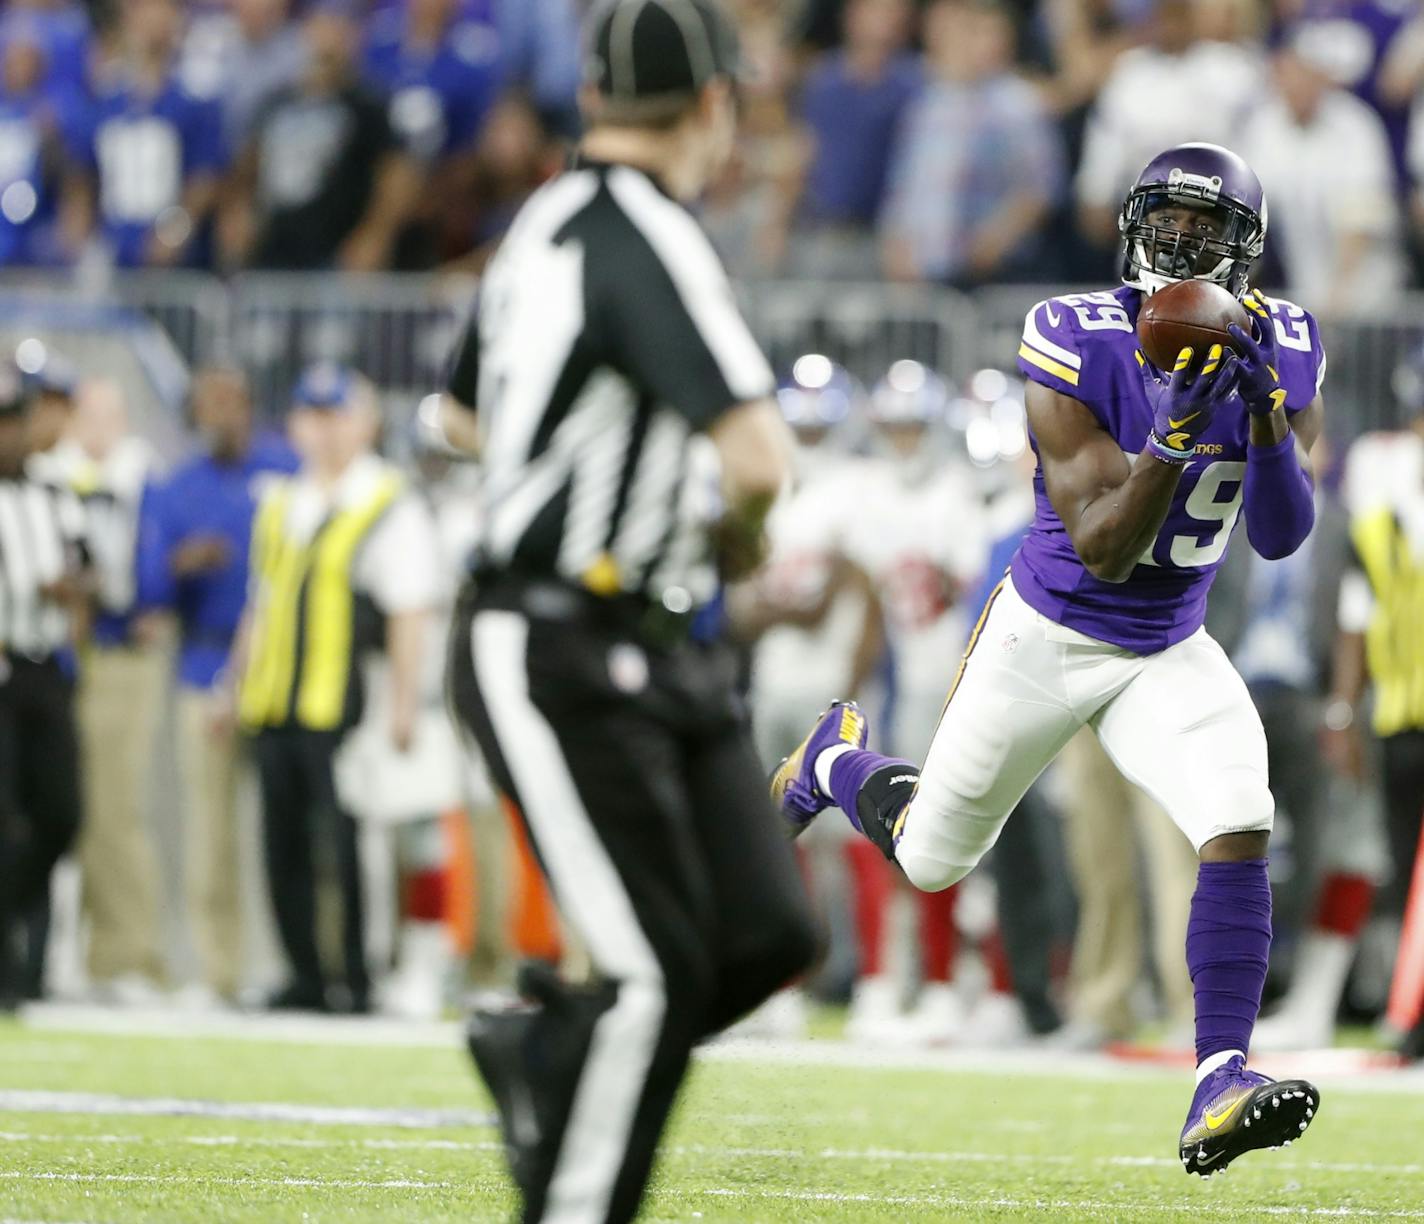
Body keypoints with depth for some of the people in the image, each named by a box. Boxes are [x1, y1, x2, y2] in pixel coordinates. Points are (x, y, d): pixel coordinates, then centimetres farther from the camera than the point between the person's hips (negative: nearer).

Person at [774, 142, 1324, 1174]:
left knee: (1240, 827, -24)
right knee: (931, 859, 15)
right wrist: (1173, 432, -41)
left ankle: (1220, 1089, -23)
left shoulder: (1282, 355, -10)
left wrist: (1267, 411, -29)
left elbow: (1283, 536, -13)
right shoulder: (1078, 349, -23)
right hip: (1047, 636, -3)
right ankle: (838, 762, 50)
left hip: (1169, 654, 3)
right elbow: (1102, 549, -27)